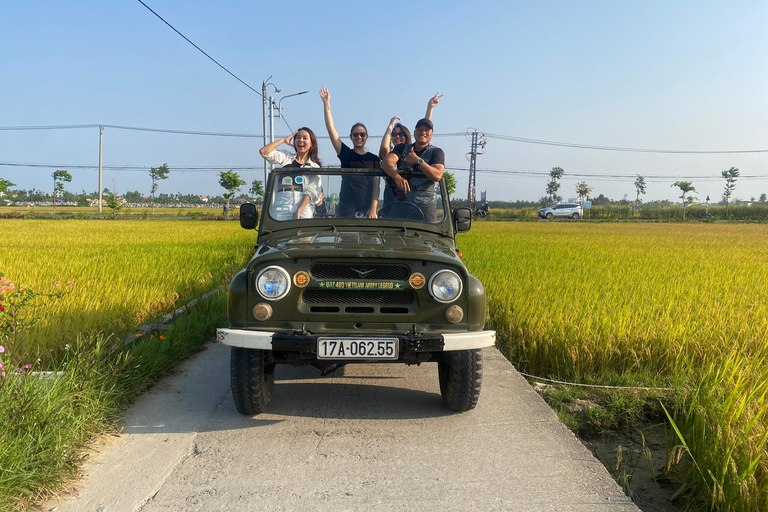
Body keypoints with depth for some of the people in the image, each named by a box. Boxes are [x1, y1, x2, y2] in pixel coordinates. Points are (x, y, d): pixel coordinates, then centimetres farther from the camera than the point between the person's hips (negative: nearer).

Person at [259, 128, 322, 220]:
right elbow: (263, 151, 5)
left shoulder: (315, 167, 13)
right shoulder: (286, 158, 18)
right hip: (280, 210, 1)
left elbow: (311, 192, 0)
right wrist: (284, 140, 11)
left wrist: (299, 211, -13)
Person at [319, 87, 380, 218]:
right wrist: (326, 103, -2)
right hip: (346, 208, 0)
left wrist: (373, 208, -9)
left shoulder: (374, 159, 8)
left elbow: (376, 185, 3)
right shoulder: (345, 154, 9)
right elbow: (331, 129, 3)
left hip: (367, 208, 0)